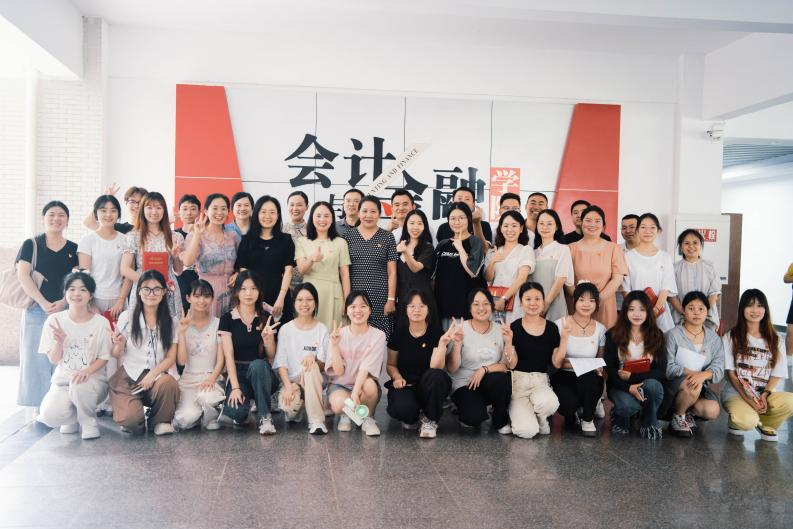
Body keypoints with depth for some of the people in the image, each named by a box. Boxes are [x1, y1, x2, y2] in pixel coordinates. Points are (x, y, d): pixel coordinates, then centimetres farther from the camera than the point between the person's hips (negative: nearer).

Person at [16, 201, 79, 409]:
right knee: (37, 359, 1)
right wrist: (44, 303, -14)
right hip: (37, 310, -1)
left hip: (66, 311, 1)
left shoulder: (73, 249, 9)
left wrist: (64, 302, -11)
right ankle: (39, 407, 10)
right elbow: (23, 276, -4)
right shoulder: (31, 245, 4)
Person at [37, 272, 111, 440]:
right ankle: (73, 418, 12)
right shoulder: (54, 320, -1)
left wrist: (87, 371, -22)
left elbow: (103, 358, -1)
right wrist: (59, 341, -18)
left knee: (79, 385, -38)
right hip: (62, 380, 2)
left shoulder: (101, 323, -5)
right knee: (50, 416, -26)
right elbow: (54, 360, 2)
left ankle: (89, 422, -6)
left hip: (93, 380, -2)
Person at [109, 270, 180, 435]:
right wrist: (118, 346, -21)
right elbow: (116, 355, 2)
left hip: (156, 376, 2)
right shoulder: (127, 316, 1)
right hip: (128, 376, -2)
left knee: (169, 383, -34)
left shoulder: (169, 322, 5)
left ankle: (160, 421, -3)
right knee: (131, 419, -28)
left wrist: (152, 375, -15)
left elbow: (171, 358, 2)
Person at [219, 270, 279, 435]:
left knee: (258, 364, -36)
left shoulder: (266, 318, 5)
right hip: (237, 372, -1)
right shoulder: (227, 319, -1)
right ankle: (243, 412, 9)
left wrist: (267, 337, -16)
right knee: (236, 412, -31)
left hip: (260, 372, 1)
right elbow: (229, 356, -8)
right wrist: (235, 387, -19)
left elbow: (271, 356, 5)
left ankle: (264, 417, -20)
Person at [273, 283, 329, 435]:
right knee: (290, 405, -33)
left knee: (310, 365, -33)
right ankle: (294, 410, 9)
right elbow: (281, 362, -4)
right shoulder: (286, 329, 3)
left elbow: (323, 366, 0)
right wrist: (288, 386, -20)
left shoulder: (322, 329, 3)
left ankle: (316, 421, -28)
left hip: (313, 381, 0)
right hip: (290, 380, 0)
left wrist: (314, 358, -23)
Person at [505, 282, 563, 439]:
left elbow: (556, 362, 0)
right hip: (519, 381, -2)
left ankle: (541, 417, 2)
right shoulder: (514, 327, -4)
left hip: (541, 381, 2)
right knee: (527, 431, -24)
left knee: (549, 403, -36)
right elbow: (511, 365, -6)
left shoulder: (551, 328, 4)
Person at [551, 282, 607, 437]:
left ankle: (588, 419, -4)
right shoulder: (561, 325, -7)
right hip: (564, 377, -2)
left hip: (589, 379, 2)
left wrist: (598, 367, -10)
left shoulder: (600, 329, 1)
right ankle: (573, 412, 10)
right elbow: (556, 363, -9)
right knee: (570, 405, -33)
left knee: (588, 378, -36)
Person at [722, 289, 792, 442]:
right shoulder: (731, 337, 1)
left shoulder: (775, 341, 9)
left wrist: (764, 395, -14)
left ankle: (765, 424, 1)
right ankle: (737, 419, 5)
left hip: (766, 394, 3)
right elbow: (730, 372, -3)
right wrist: (747, 398, -16)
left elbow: (776, 375, 4)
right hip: (736, 392, -3)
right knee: (747, 421, -35)